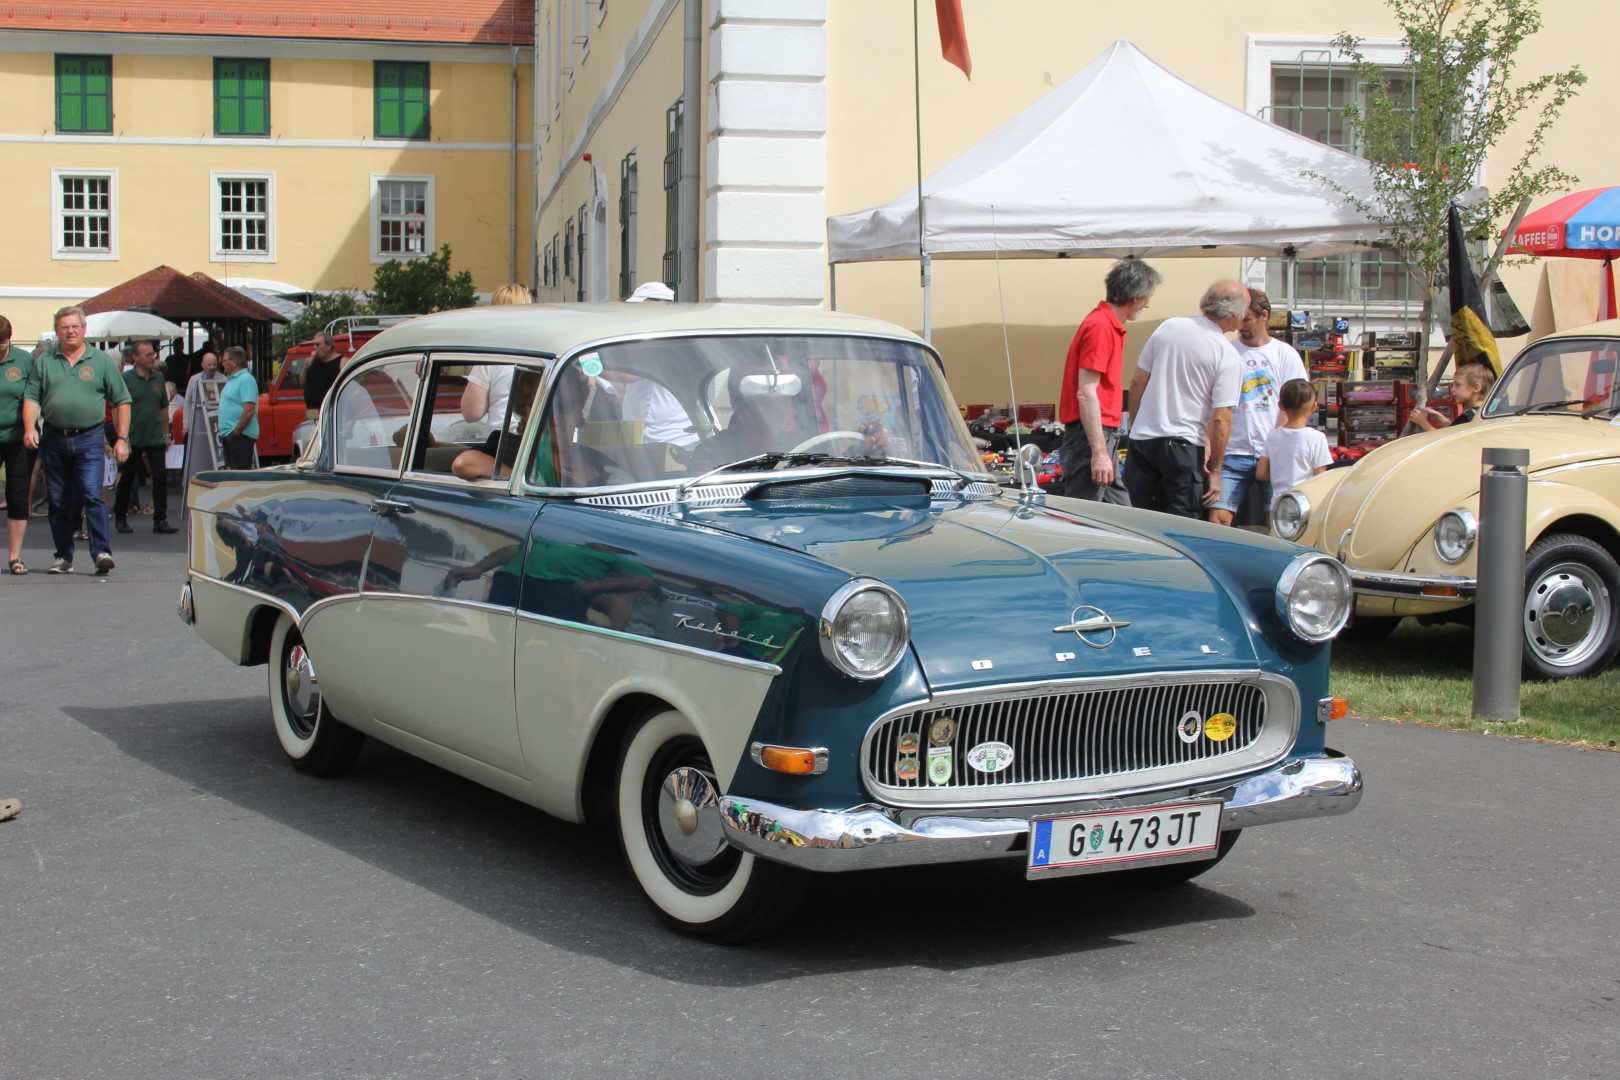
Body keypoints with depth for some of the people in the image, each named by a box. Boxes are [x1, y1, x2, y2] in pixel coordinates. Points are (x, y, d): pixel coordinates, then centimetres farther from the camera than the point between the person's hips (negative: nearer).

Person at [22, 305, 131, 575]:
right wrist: (30, 427, -12)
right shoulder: (44, 362, 9)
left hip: (89, 439, -3)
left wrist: (122, 438, -1)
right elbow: (31, 397, 6)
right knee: (58, 502, 8)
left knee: (92, 495, -14)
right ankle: (63, 557, 16)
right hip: (53, 439, 3)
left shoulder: (102, 361, 4)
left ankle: (102, 552, -16)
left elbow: (122, 401, 5)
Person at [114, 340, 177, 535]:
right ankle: (120, 518, 22)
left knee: (161, 477, -4)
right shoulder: (126, 379, -7)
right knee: (126, 480, 8)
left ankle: (160, 520, -1)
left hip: (155, 438, 3)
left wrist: (166, 433, 15)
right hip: (132, 439, -3)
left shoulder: (158, 379, 8)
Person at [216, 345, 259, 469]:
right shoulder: (231, 379, 17)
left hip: (241, 435, -10)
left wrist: (236, 432, -20)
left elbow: (249, 410, -23)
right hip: (229, 435, 10)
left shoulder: (245, 380, -15)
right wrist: (224, 431, 16)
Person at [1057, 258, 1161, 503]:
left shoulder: (1110, 326, 16)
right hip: (1090, 438, -10)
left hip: (1103, 436, 10)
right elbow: (1086, 393, -21)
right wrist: (1099, 452, -23)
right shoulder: (1100, 327, -15)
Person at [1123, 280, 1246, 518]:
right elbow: (1221, 419, -12)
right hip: (1184, 446, -4)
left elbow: (1137, 382, 8)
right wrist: (1215, 471, -5)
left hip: (1143, 439, 4)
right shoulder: (1227, 355, -9)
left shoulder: (1168, 327, 4)